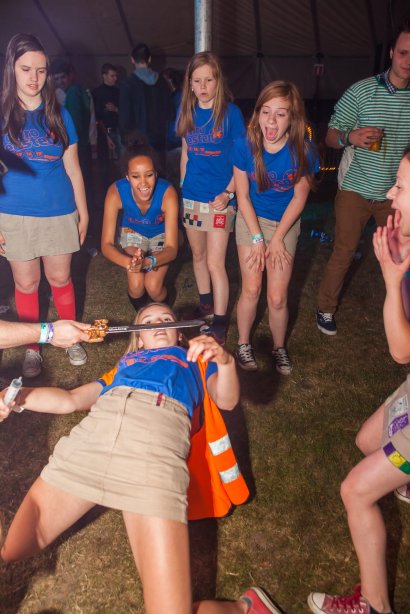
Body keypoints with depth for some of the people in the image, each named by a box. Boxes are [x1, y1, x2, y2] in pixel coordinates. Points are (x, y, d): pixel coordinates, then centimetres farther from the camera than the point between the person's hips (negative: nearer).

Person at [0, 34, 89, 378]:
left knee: (60, 278, 9)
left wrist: (83, 212, 9)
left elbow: (72, 168, 9)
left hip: (59, 213, 1)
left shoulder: (59, 115, 5)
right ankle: (32, 348, 24)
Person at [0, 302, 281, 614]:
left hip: (156, 437, -3)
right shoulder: (125, 362, 38)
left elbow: (227, 400, 16)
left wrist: (224, 359, -5)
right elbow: (69, 400, 33)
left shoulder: (193, 357, 33)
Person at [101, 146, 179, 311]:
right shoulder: (116, 191, -34)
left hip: (160, 234, -1)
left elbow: (172, 248, -36)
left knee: (153, 287, -15)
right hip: (133, 232, 1)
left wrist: (147, 262, -58)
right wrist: (128, 263, -54)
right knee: (136, 285, -17)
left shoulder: (167, 192, -36)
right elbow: (106, 244, -32)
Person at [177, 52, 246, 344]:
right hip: (191, 196, 6)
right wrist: (183, 185, 12)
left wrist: (228, 193, -16)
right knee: (198, 256, 17)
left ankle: (220, 323, 6)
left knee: (215, 262, -6)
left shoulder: (230, 112, -8)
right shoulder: (188, 112, 6)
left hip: (219, 198, -5)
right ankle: (206, 305, 35)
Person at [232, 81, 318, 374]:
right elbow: (243, 196, -10)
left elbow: (299, 197, -9)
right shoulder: (245, 146, -19)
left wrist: (277, 239, -8)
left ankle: (279, 347, 24)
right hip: (251, 220, 1)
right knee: (252, 289, -2)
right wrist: (257, 238, -10)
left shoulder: (303, 150, -21)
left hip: (286, 224, 0)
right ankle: (243, 344, 23)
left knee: (277, 297, -3)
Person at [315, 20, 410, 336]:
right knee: (343, 253, 7)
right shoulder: (362, 91, -6)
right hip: (356, 190, -2)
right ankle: (326, 308, 24)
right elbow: (331, 136, -3)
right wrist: (350, 137, -24)